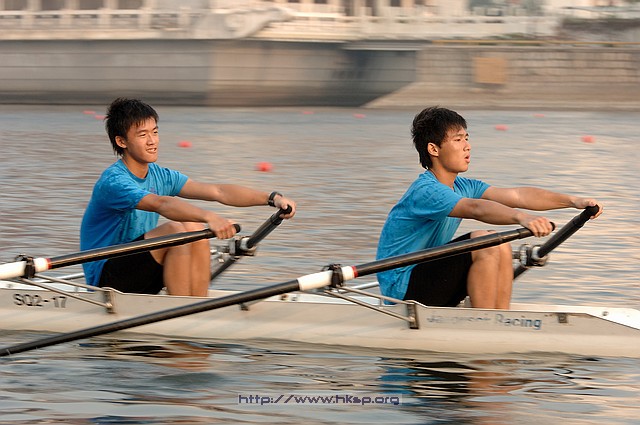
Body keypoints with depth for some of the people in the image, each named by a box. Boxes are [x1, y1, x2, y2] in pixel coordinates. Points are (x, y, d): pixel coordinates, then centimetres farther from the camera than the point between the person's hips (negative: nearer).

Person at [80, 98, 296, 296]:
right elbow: (161, 204, -37)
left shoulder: (159, 176, 7)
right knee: (174, 230, -25)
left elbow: (218, 192, -1)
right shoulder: (113, 182, -19)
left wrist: (272, 198, -13)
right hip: (105, 278, -8)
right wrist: (209, 217, -52)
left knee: (196, 229, -11)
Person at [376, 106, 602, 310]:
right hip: (402, 288, -10)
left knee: (501, 247, -1)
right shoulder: (425, 191, -21)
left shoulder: (462, 186, 8)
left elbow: (517, 195, -1)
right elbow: (475, 208, -39)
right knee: (483, 242, -22)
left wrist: (573, 201, -11)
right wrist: (522, 218, -55)